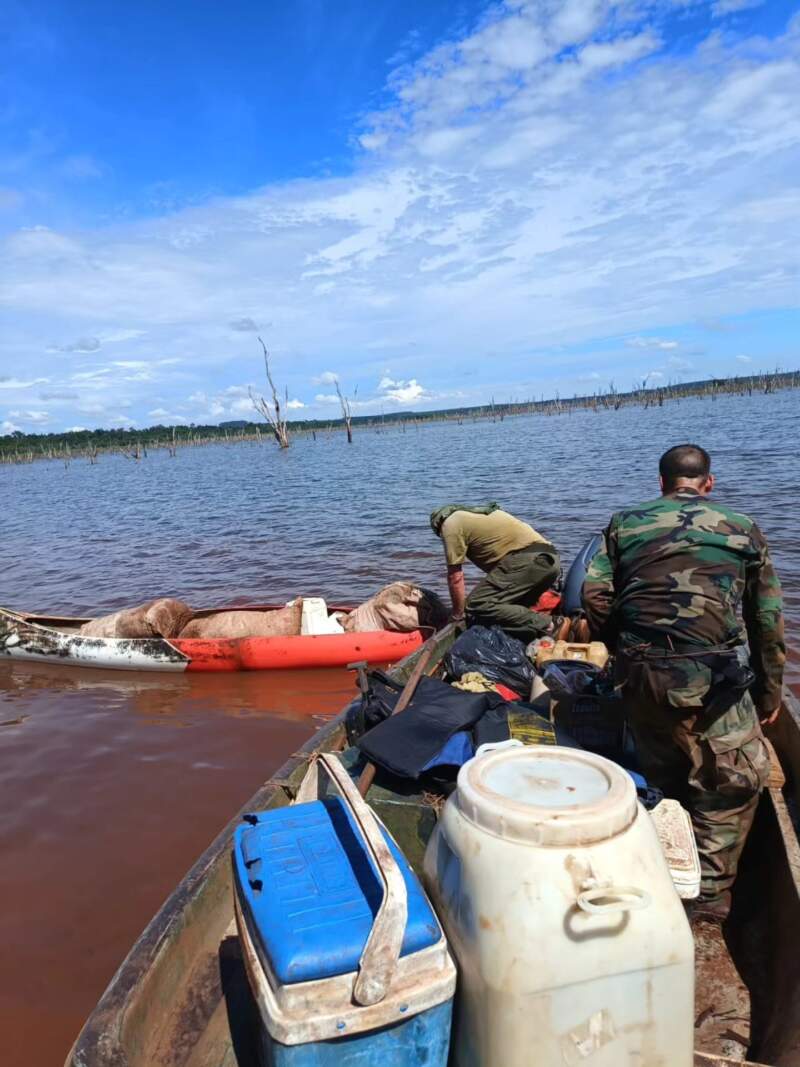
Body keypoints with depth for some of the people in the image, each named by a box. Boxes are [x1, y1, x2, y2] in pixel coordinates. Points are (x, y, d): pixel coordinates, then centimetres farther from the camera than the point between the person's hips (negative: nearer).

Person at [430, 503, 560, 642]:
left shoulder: (450, 523, 8)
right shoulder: (482, 513, 33)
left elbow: (455, 576, 5)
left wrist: (457, 615, 16)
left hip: (526, 560, -9)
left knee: (476, 607, -11)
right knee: (514, 608, 24)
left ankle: (541, 625, -15)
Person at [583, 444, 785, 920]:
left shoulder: (625, 524, 13)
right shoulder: (743, 528, 12)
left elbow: (594, 593, 3)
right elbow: (768, 618, 12)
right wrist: (770, 691, 22)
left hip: (640, 671, 3)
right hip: (712, 674, -3)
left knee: (662, 774, 22)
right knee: (734, 781, 13)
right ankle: (710, 894, 17)